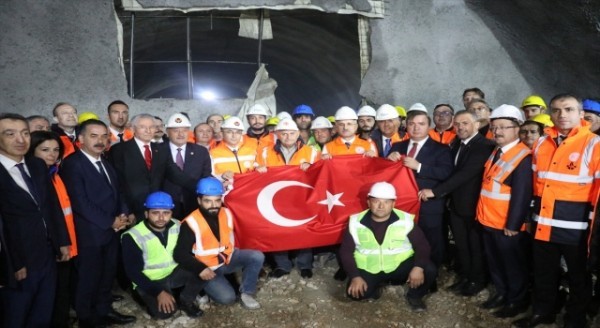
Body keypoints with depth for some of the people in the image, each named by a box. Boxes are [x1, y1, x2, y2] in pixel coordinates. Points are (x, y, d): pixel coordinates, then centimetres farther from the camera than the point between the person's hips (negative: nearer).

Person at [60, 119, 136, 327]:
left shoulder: (106, 164, 13)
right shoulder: (72, 163, -14)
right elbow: (80, 202, -21)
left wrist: (124, 215, -2)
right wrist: (110, 222, -17)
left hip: (111, 231, 8)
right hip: (89, 233, -7)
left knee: (108, 274, 17)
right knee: (89, 277, 7)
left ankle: (104, 311, 34)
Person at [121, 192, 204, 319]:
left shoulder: (177, 226, -7)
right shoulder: (133, 236, -20)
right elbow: (133, 272, -19)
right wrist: (159, 292, -26)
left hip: (174, 272, 3)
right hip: (150, 280, -3)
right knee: (164, 311, -25)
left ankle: (185, 301, 4)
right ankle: (143, 295, 8)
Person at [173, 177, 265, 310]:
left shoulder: (226, 213, -4)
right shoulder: (191, 223, -21)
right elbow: (180, 254, -20)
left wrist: (231, 254, 5)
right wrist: (200, 269, -28)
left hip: (227, 258, 5)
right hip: (207, 268, -5)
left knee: (257, 257, -16)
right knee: (227, 297, -22)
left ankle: (246, 293, -2)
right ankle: (208, 285, 10)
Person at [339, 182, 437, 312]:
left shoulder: (405, 220, -11)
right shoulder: (356, 222, -9)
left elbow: (422, 245, -9)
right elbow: (346, 251, -4)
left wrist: (419, 267, -28)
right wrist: (355, 276, -17)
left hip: (400, 266, 0)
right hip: (369, 270, 1)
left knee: (430, 270, -23)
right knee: (355, 292, -24)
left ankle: (414, 296, 9)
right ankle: (376, 285, 11)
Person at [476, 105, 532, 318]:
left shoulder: (523, 157, -17)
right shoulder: (495, 153, 10)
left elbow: (521, 195, -21)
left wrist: (513, 224, -20)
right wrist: (481, 213, 13)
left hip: (507, 225, -8)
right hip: (489, 221, 8)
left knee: (513, 264, 8)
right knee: (495, 262, 19)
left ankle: (518, 301, 25)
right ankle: (501, 293, 36)